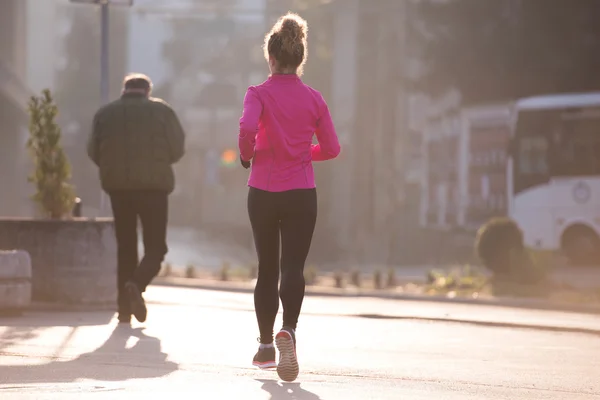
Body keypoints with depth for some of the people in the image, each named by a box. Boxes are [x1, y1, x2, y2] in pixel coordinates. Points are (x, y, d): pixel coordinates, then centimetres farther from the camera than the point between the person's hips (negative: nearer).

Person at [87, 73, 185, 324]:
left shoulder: (105, 113, 6)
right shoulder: (161, 111, 1)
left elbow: (94, 153, 5)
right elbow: (177, 149, 0)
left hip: (118, 188, 2)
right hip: (154, 186, -2)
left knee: (125, 246, 12)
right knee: (155, 247, 4)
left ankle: (125, 307, 7)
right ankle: (137, 284, -24)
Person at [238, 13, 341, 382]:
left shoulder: (260, 94, -6)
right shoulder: (314, 99, 2)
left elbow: (247, 128, -24)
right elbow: (331, 148, 6)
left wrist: (247, 155, -5)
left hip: (263, 192, 0)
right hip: (302, 195, 0)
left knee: (267, 269, 13)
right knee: (293, 268, -3)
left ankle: (266, 346, 20)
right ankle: (288, 330, -30)